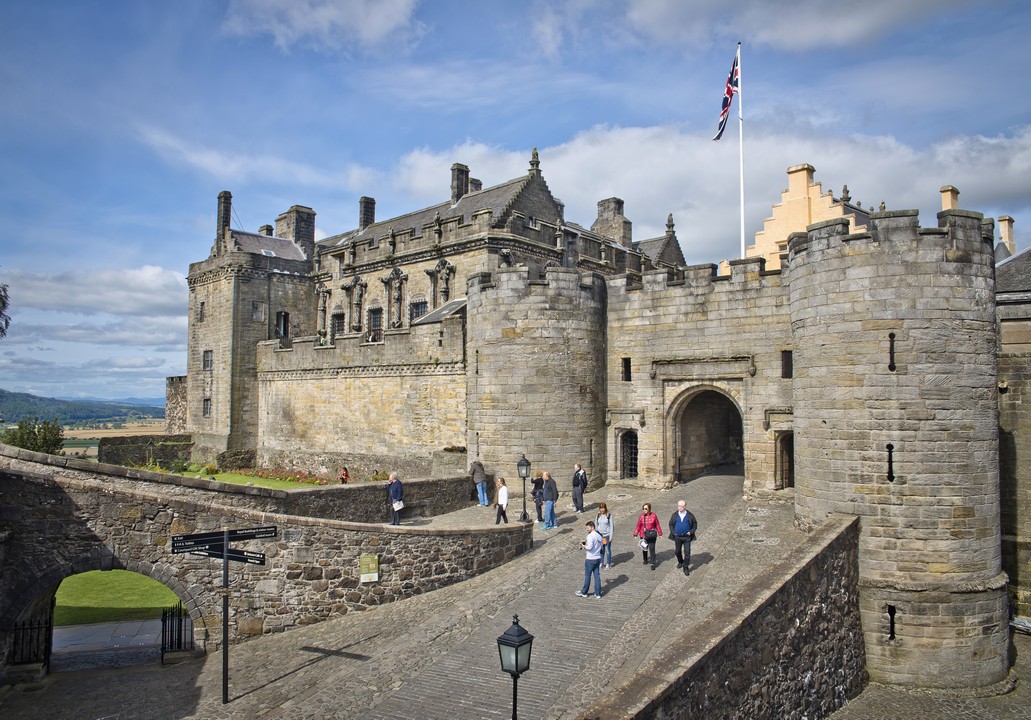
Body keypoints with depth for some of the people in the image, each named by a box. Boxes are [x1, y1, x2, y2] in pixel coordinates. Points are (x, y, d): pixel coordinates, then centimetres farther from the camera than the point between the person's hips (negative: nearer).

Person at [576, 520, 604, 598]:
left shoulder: (590, 536, -17)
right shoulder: (599, 536, 8)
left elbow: (589, 547, -25)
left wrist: (583, 546, -8)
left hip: (590, 559, -7)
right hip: (598, 558, 7)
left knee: (587, 576, 6)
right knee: (597, 576, 10)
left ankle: (584, 592, 18)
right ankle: (598, 593, 13)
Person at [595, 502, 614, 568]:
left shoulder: (609, 515, -11)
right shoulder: (598, 515, -1)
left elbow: (611, 526, -8)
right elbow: (596, 524, 9)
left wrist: (611, 536, -9)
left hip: (607, 535, -3)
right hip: (599, 535, 3)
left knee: (607, 550, 4)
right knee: (601, 549, 10)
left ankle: (608, 564, 19)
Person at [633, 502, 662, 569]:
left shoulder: (653, 515, -7)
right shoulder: (641, 516, -3)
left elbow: (657, 525, 1)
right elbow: (638, 525, 1)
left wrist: (660, 533, 5)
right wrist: (635, 534, -2)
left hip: (651, 535, -2)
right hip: (643, 535, 2)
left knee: (652, 549, -6)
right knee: (644, 548, 15)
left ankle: (653, 563, 1)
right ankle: (645, 560, 38)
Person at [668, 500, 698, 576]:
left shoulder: (690, 515, -4)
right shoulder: (674, 515, 0)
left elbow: (695, 524, 5)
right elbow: (671, 524, 10)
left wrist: (691, 531, -9)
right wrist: (673, 532, -4)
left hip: (687, 537, -2)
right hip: (677, 537, 2)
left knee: (687, 552, -5)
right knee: (678, 551, 15)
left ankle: (686, 568, 4)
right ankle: (680, 562, 42)